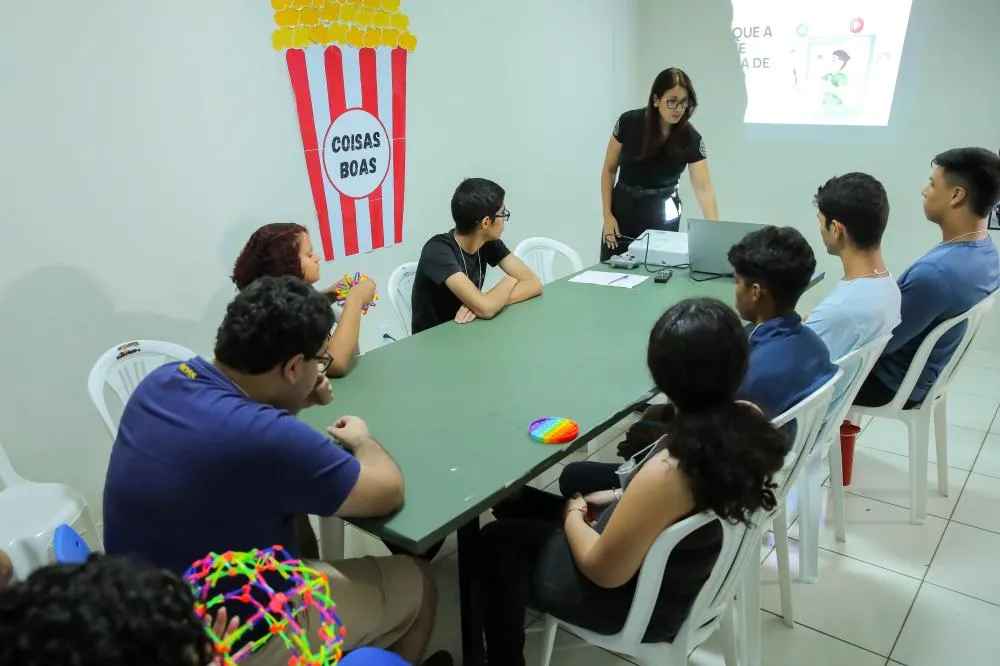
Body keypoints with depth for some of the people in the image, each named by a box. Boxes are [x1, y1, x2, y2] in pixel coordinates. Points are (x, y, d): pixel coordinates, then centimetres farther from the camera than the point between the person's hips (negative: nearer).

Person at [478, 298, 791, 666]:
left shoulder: (665, 473, -40)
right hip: (695, 565, 8)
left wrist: (573, 514, -6)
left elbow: (603, 570, -24)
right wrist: (624, 499, 5)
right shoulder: (752, 423, -17)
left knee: (496, 543, 13)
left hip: (641, 600, -7)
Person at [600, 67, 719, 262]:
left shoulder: (691, 139, -14)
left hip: (663, 216, 0)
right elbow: (609, 169, -4)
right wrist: (607, 215, -9)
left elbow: (703, 187, -20)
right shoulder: (629, 123, -14)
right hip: (623, 210, 0)